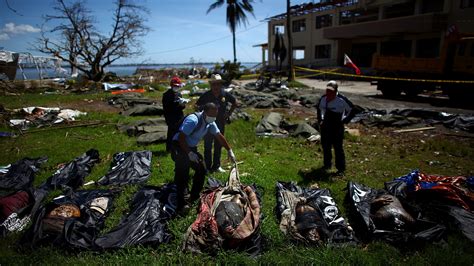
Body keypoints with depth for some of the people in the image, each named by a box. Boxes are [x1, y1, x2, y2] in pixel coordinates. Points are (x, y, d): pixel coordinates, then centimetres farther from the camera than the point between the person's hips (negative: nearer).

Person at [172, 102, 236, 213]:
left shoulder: (210, 123, -3)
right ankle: (181, 203, -7)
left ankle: (194, 197, 23)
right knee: (182, 175, -15)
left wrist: (229, 151, 9)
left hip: (192, 148, 9)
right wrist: (189, 153, -27)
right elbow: (181, 137, -29)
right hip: (179, 147, -8)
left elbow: (219, 136, 7)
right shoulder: (193, 120, -29)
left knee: (201, 170, 9)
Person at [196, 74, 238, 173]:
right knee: (208, 146, 2)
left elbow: (235, 103, 12)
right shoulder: (206, 95, -9)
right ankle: (208, 167, 13)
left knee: (218, 146, 12)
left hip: (221, 123, 3)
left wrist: (229, 113, 6)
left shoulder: (225, 94, -2)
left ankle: (216, 166, 25)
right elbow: (197, 106, 0)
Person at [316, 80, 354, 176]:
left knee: (338, 148, -2)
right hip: (325, 127, 6)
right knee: (325, 146, 15)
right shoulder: (323, 98, 2)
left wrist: (344, 120, -9)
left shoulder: (342, 100, -16)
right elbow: (319, 108, 21)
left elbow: (352, 109, -8)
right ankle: (327, 164, 33)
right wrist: (320, 120, 12)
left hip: (337, 127, -6)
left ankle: (341, 169, 9)